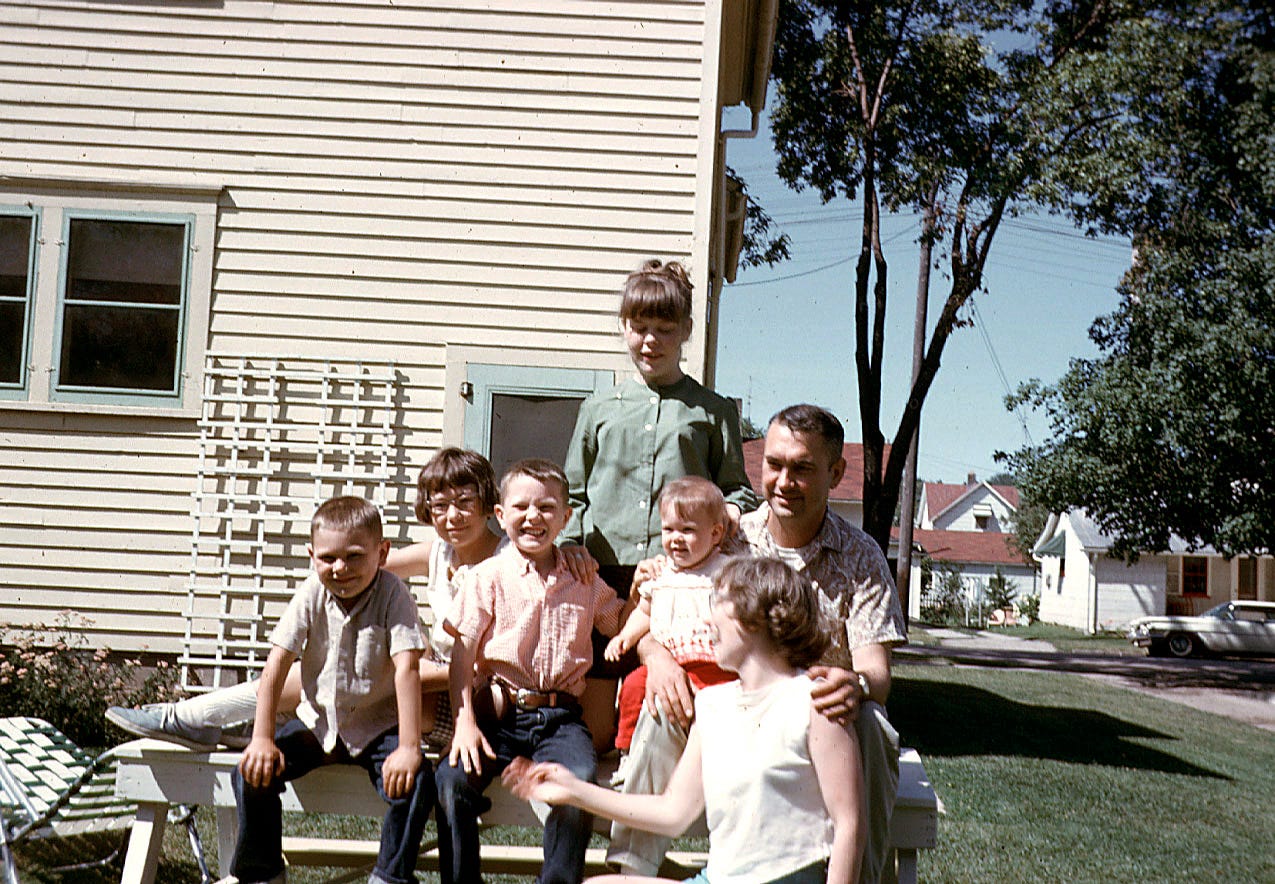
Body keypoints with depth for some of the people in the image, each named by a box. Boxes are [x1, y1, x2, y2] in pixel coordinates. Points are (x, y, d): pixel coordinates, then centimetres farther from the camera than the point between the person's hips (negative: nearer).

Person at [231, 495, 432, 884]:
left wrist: (409, 748, -31)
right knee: (252, 772, -13)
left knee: (414, 782, -27)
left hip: (377, 726, -3)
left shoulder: (392, 594, -16)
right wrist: (262, 739, -14)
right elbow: (276, 665, -8)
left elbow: (406, 669, -23)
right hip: (317, 721, 3)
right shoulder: (312, 594, -8)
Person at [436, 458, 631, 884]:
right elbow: (463, 655, 0)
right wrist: (465, 723, -10)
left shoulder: (583, 581, 13)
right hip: (498, 712, -1)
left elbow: (621, 621, 28)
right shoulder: (488, 577, 4)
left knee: (580, 779, -29)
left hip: (560, 715, 1)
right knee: (451, 779, -25)